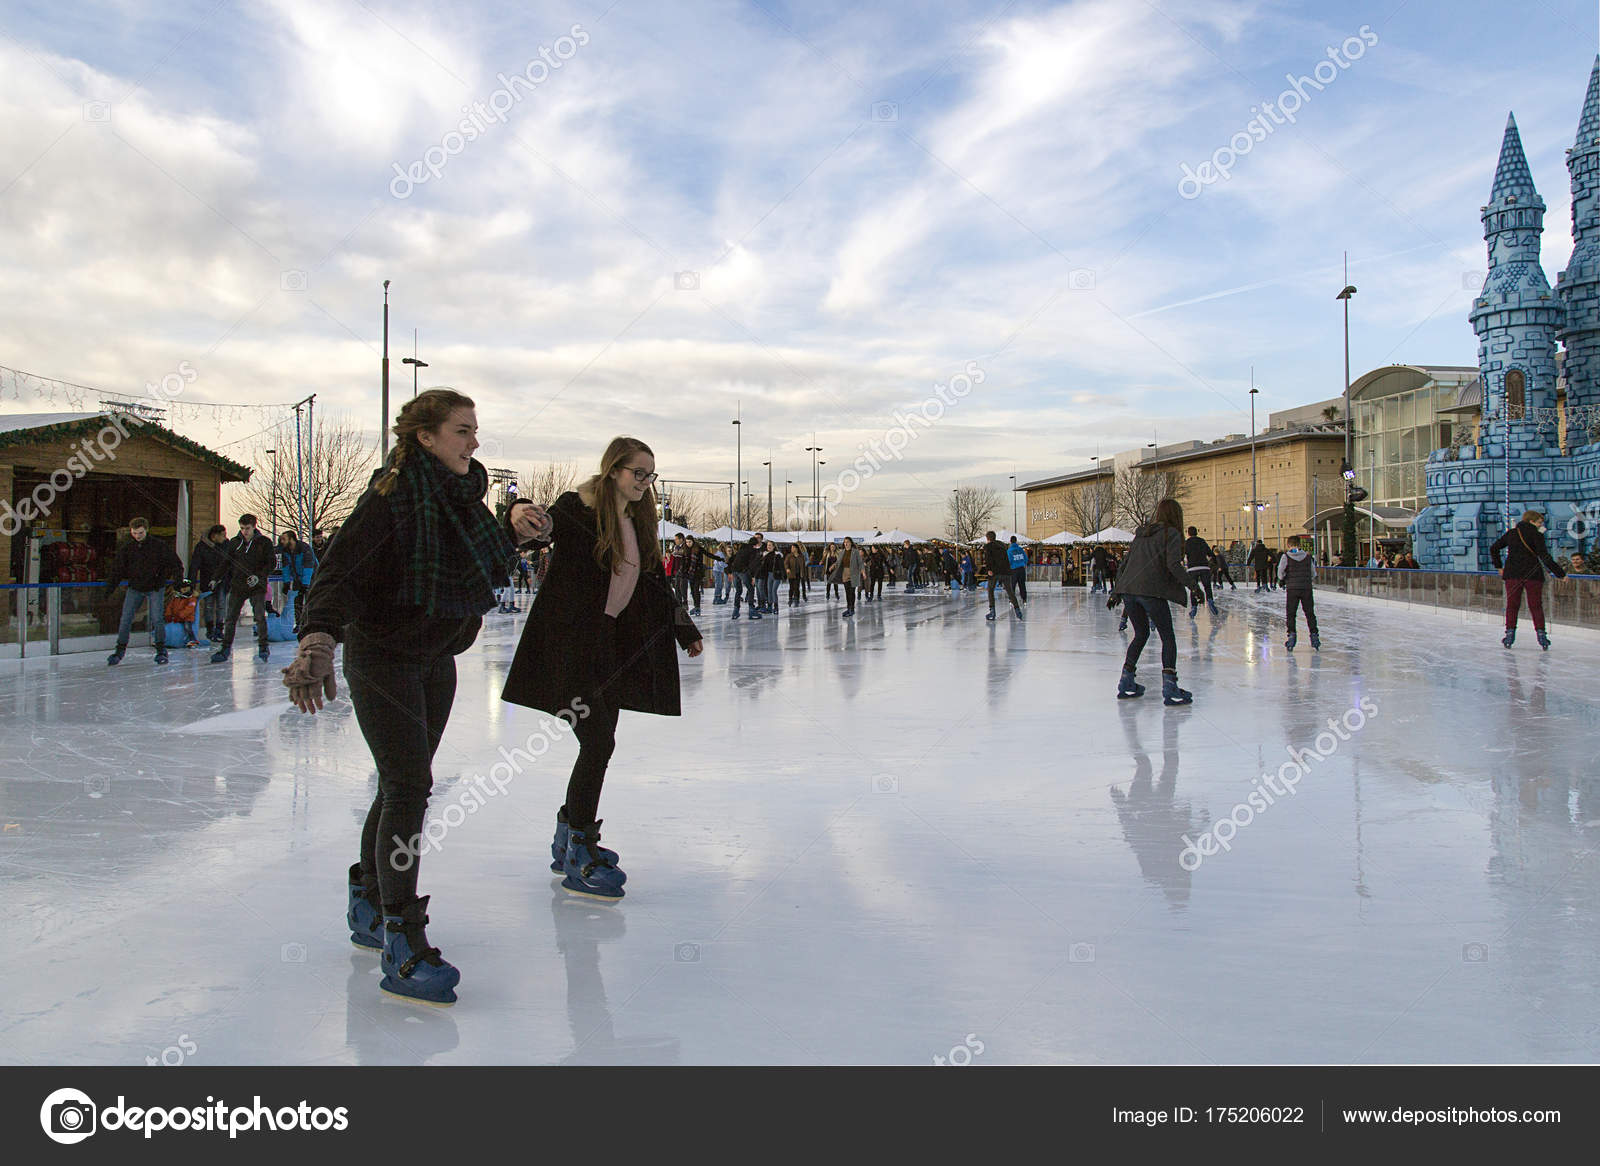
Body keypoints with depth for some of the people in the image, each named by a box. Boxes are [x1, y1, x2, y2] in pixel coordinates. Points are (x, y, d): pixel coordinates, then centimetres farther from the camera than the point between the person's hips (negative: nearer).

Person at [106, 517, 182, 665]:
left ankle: (161, 650, 4)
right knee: (126, 619, 0)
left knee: (157, 619, -8)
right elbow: (118, 568, 6)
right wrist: (111, 584, -4)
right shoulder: (126, 548, 1)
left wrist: (178, 577, -14)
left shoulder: (158, 546, -7)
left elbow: (175, 562, -2)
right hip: (135, 588, 3)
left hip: (155, 587, -3)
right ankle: (120, 650, 11)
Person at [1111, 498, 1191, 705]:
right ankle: (1169, 687, -9)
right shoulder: (1172, 534, 2)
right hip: (1151, 590, -6)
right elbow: (1173, 564, -11)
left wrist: (1116, 591, 26)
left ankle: (1126, 682, 19)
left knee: (1141, 634, 21)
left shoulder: (1141, 533, 21)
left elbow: (1125, 562, 22)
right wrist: (1191, 583, -2)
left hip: (1128, 588, 6)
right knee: (1168, 638, 2)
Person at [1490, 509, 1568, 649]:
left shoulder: (1511, 533, 10)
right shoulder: (1536, 535, -5)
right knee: (1536, 606, 5)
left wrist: (1498, 566, 22)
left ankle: (1510, 632, 0)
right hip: (1533, 574, -3)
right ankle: (1541, 633, 0)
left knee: (1512, 605, 8)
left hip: (1512, 573, 3)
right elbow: (1545, 557, -12)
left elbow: (1494, 548, 15)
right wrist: (1560, 573, -7)